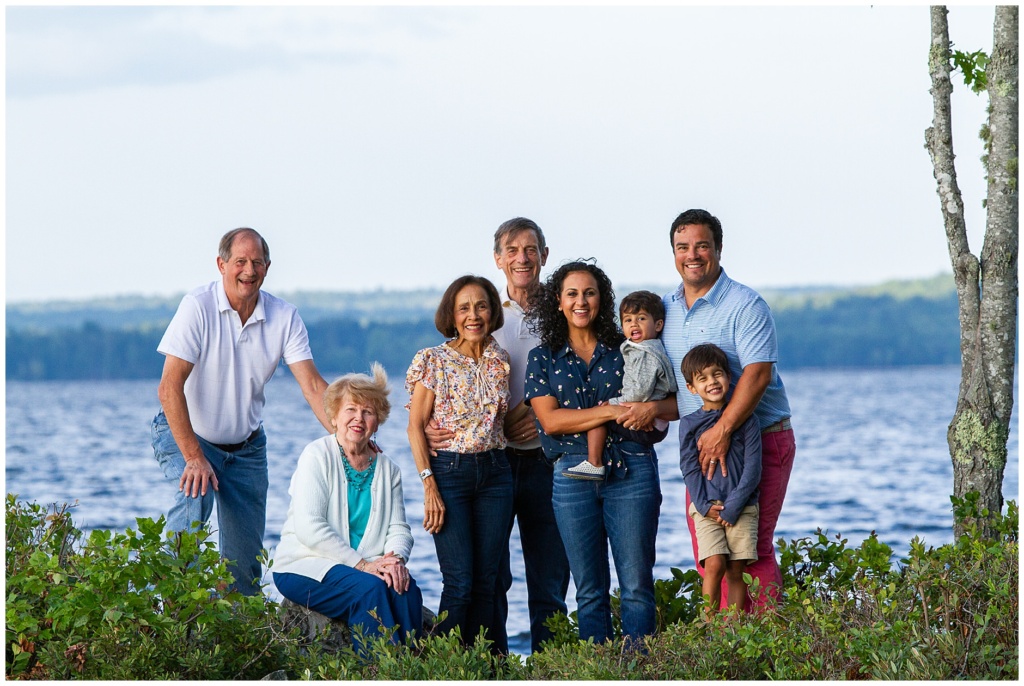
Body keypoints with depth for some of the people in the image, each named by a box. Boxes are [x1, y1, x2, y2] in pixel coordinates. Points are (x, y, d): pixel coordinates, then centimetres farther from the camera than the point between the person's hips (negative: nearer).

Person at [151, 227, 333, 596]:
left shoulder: (284, 317, -8)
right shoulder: (198, 307, -19)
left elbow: (312, 385, -14)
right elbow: (170, 387, -24)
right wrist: (193, 456, -32)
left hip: (247, 446, 4)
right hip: (186, 434, -4)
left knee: (246, 557, 1)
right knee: (196, 496, -32)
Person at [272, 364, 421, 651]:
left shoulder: (387, 469, 13)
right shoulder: (317, 455, -4)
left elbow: (399, 528, 9)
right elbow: (308, 528, -15)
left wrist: (395, 558, -16)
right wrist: (362, 564, -21)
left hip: (365, 566, 5)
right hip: (305, 568, -4)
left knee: (407, 590, -25)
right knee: (368, 587, -31)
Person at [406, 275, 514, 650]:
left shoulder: (501, 360, 8)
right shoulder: (433, 360, -4)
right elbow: (416, 426, -5)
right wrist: (429, 485, -12)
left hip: (494, 473, 4)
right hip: (449, 472, -4)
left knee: (486, 582, 4)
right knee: (460, 582, -9)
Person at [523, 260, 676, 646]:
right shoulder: (543, 358, 9)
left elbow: (676, 403, 10)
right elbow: (550, 420, -4)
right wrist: (612, 412, -14)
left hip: (631, 472, 0)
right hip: (573, 475, 0)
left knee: (637, 583, -5)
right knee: (590, 590, 3)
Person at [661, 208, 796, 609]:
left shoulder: (745, 305, -10)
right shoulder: (665, 309, 11)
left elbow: (757, 373, -19)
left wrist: (722, 430, -27)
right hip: (700, 445, 7)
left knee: (752, 548, -9)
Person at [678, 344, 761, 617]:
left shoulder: (745, 419, 3)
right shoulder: (689, 424, 6)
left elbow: (752, 468, -2)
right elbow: (690, 469, 3)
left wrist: (732, 507, -10)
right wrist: (705, 505, -10)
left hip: (741, 507, 0)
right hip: (707, 508, 0)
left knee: (737, 570, -2)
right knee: (714, 565, -14)